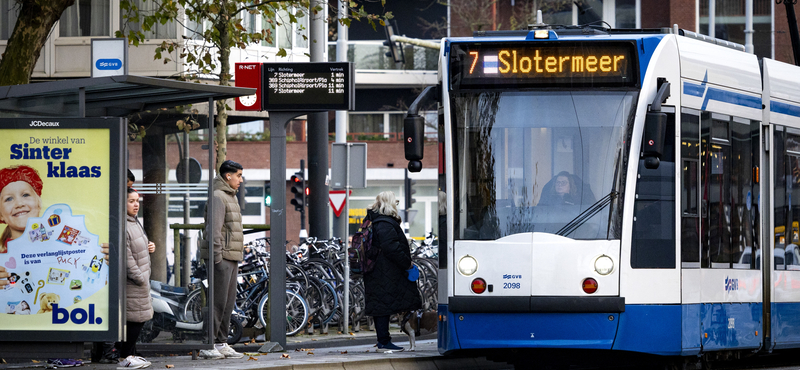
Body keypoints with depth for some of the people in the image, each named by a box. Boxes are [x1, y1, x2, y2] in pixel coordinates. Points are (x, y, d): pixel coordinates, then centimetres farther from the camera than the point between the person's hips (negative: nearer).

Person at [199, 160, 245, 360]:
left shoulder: (231, 197, 21)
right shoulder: (218, 197, -11)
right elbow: (214, 229, -18)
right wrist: (216, 257, -22)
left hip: (232, 259, 10)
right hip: (222, 257, -10)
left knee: (229, 302, 10)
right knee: (218, 301, -10)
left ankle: (221, 343, 14)